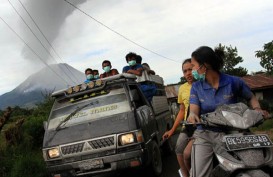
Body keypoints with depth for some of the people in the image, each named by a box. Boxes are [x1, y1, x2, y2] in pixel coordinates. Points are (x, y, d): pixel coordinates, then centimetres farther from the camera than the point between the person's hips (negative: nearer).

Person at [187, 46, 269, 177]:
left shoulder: (234, 82, -3)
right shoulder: (196, 87, 1)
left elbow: (251, 97, 12)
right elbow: (194, 110, -9)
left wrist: (257, 109, -9)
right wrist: (192, 115, -33)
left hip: (229, 135, 0)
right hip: (204, 136, 1)